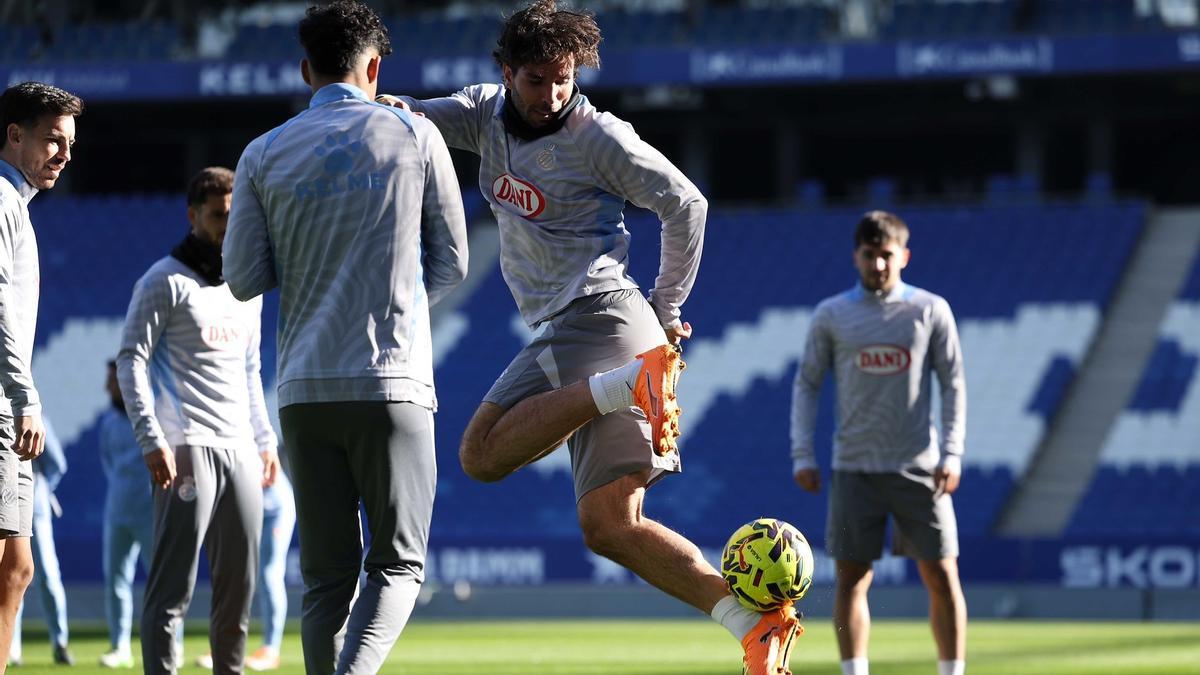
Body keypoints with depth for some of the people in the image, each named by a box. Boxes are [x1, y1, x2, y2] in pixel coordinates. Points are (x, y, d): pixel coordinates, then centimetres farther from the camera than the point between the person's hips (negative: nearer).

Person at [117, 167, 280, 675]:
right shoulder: (164, 282, -4)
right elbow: (131, 362, -9)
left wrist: (264, 439, 19)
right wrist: (151, 440, -18)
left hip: (239, 450, 7)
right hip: (186, 448, -7)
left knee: (240, 584, 7)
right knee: (173, 584, -11)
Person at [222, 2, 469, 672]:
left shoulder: (264, 155, 7)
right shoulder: (414, 135, 3)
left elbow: (244, 279, 5)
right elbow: (452, 263, 8)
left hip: (304, 388, 2)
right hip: (392, 383, -2)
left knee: (328, 575, 9)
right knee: (397, 564, 1)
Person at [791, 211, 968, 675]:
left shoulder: (930, 310, 3)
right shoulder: (830, 315, 5)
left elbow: (953, 384, 3)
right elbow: (807, 384, 9)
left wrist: (951, 454, -6)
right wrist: (802, 454, 0)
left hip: (919, 468, 0)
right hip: (855, 468, 0)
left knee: (942, 577, -2)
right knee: (851, 580, -2)